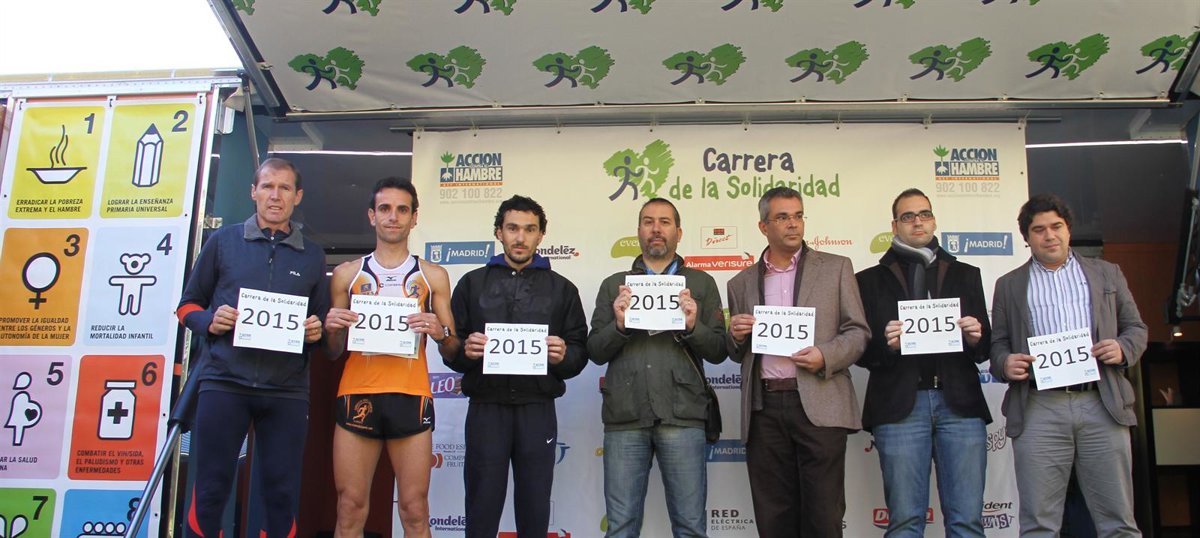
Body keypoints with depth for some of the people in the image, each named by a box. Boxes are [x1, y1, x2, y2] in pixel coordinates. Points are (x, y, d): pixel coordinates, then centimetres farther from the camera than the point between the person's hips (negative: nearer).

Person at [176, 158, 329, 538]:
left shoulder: (312, 255, 13)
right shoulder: (223, 241, 9)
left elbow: (322, 319, 18)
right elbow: (187, 305, 12)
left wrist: (317, 330, -5)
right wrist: (209, 321, -8)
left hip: (286, 391, 1)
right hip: (223, 381, -1)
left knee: (282, 495, 5)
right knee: (210, 491, 2)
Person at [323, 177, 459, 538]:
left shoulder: (433, 276, 11)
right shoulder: (347, 273, 13)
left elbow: (452, 350, 13)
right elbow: (333, 352, 17)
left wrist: (440, 333, -9)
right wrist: (332, 328, -4)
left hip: (411, 397, 0)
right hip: (357, 395, 1)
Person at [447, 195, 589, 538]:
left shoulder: (562, 288, 10)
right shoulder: (473, 283, 11)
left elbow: (580, 353, 8)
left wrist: (563, 356, -14)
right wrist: (465, 351, -13)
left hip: (538, 411, 0)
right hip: (486, 409, 0)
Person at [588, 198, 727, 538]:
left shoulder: (701, 284, 11)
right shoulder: (614, 286, 13)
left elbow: (718, 351, 6)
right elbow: (596, 352, 7)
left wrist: (693, 327, -12)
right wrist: (619, 325, -11)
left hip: (681, 417, -1)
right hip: (624, 418, 1)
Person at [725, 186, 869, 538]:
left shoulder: (835, 268, 9)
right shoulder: (742, 283, 14)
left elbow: (858, 332, 5)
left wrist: (826, 356, -14)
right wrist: (736, 336, -3)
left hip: (819, 405, -2)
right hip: (764, 409, 2)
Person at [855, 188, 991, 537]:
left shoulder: (965, 275, 18)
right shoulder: (871, 280, 12)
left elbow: (985, 348, 15)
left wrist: (975, 338, -7)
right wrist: (886, 344, -12)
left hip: (960, 403, 2)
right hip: (901, 405, -1)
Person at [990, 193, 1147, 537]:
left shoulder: (1107, 274, 19)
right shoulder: (1009, 285, 16)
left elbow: (1136, 327, 18)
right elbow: (998, 343, 13)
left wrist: (1123, 349, -4)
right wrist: (1004, 363, -10)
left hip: (1101, 404, 1)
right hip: (1038, 409, -1)